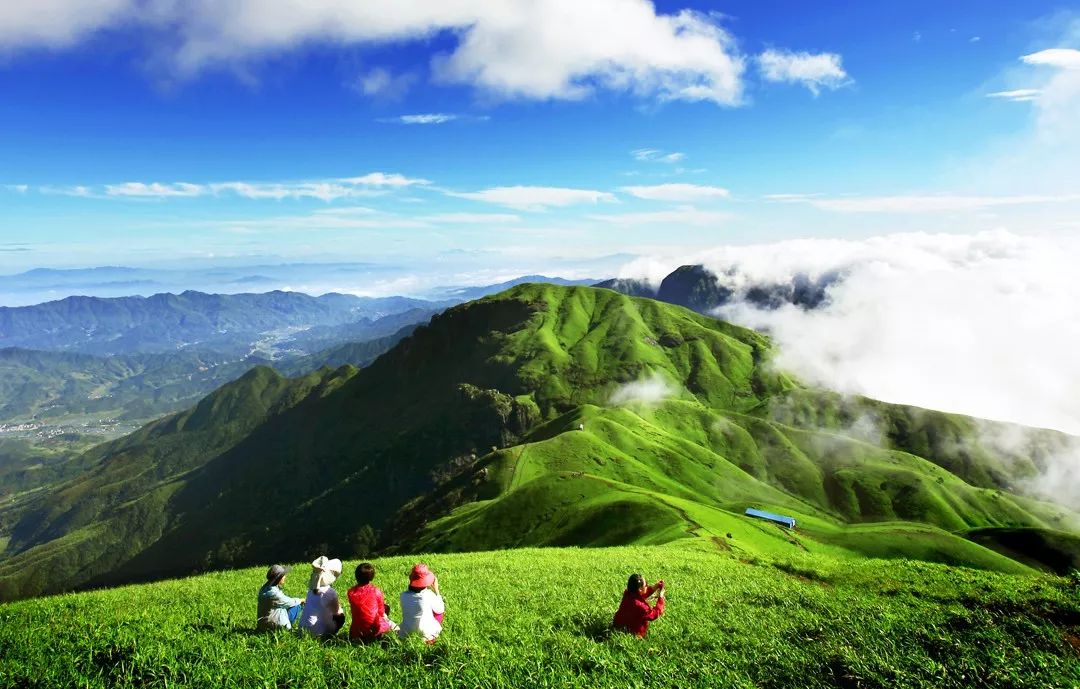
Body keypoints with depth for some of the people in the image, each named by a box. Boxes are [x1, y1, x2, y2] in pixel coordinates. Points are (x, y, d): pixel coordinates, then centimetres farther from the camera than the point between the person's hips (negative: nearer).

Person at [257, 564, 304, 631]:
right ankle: (286, 628, 3)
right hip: (271, 625, -9)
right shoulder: (273, 592, -25)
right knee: (297, 607, -4)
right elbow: (288, 602, -11)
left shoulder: (265, 588, 2)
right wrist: (300, 601, 7)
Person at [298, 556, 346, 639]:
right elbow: (337, 612, -3)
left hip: (303, 629, 5)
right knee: (341, 616, 15)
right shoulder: (330, 592, -16)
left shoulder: (311, 588, -2)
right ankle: (326, 638, 5)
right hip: (320, 632, -5)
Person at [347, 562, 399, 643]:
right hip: (375, 628, -3)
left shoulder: (351, 592, -11)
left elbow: (352, 611, 3)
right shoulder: (376, 591, -15)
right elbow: (381, 612, -4)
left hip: (357, 631, 3)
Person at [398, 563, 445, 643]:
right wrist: (436, 590, 0)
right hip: (427, 635, -4)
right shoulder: (429, 595, -21)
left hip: (405, 636, 4)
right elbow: (440, 610, -4)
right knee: (438, 609, 15)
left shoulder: (403, 595, -14)